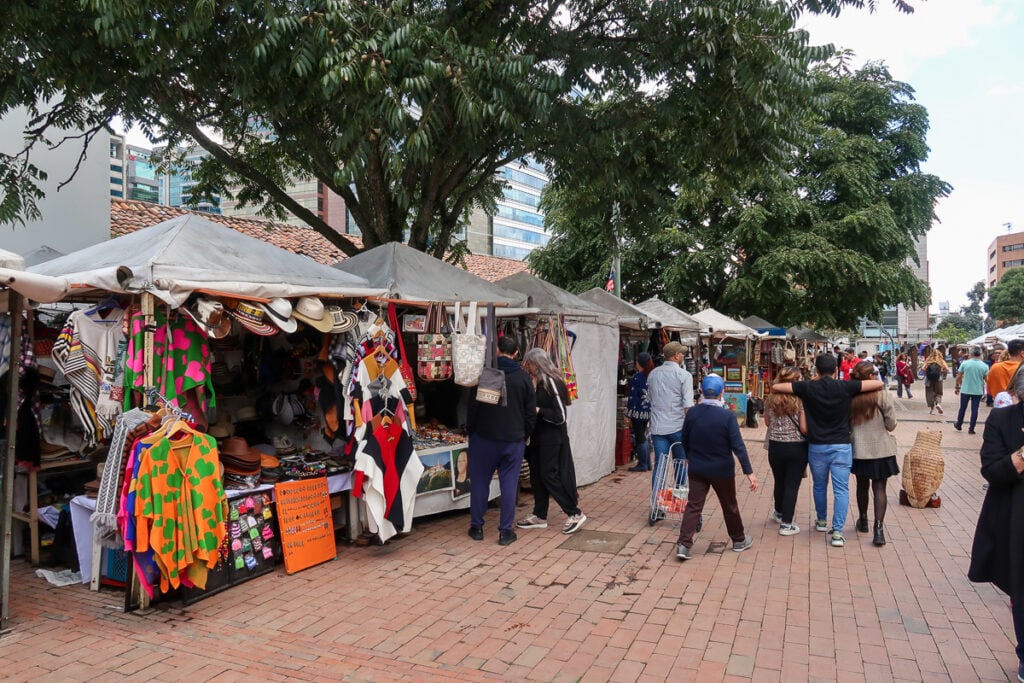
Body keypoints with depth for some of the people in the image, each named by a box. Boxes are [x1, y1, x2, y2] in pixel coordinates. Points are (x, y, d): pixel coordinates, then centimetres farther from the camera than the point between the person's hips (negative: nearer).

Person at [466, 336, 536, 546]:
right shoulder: (524, 378, -1)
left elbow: (472, 406, -3)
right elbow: (531, 412, 2)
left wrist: (470, 430, 10)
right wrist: (524, 435, 14)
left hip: (484, 436, -1)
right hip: (514, 440, 1)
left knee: (480, 482, 10)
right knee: (509, 484, 5)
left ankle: (477, 527, 18)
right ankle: (505, 531, 7)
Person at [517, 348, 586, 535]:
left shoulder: (551, 382, -16)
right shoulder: (538, 382, 10)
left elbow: (561, 416, -17)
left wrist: (538, 410, -18)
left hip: (552, 437, -9)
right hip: (539, 436, 9)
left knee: (549, 475, -6)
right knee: (536, 475, 11)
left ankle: (575, 514, 4)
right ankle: (540, 516, 21)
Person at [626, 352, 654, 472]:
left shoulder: (636, 377, -13)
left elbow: (632, 396, -13)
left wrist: (628, 414, -9)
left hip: (638, 411, -7)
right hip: (648, 411, 7)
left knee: (639, 438, 1)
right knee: (643, 437, 18)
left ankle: (642, 465, 5)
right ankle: (647, 464, 22)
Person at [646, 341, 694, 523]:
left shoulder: (653, 374, 9)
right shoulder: (684, 375, -8)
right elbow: (688, 405, -13)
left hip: (657, 427, 4)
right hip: (677, 427, -4)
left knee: (659, 466, 6)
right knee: (681, 465, 11)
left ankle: (655, 508, 4)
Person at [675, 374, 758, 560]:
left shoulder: (692, 413, -8)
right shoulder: (727, 416, -19)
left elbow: (685, 440, 5)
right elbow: (738, 446, -18)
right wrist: (749, 472, -12)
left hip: (697, 469, 2)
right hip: (722, 470, -2)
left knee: (693, 506, 4)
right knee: (730, 506, 16)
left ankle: (684, 544, -5)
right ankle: (739, 540, 35)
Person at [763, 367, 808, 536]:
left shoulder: (770, 399, -2)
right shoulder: (800, 400, -14)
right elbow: (804, 428, -15)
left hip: (775, 446, 4)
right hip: (797, 447, -4)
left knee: (779, 482, 22)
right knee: (792, 485, 5)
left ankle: (779, 512, 42)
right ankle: (786, 524, 7)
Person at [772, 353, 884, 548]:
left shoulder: (808, 388, -6)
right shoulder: (845, 387, -8)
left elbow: (775, 387, -3)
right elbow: (878, 384, -5)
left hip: (816, 446, 2)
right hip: (841, 445, -1)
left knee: (819, 485, 19)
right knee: (841, 489, 1)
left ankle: (822, 521, 35)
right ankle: (837, 531, -6)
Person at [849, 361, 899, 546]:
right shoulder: (883, 396, -14)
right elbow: (891, 425, -7)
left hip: (858, 449, 3)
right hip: (881, 449, -2)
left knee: (862, 485, 19)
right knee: (879, 488, 4)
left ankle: (863, 521, 33)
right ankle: (878, 527, -5)